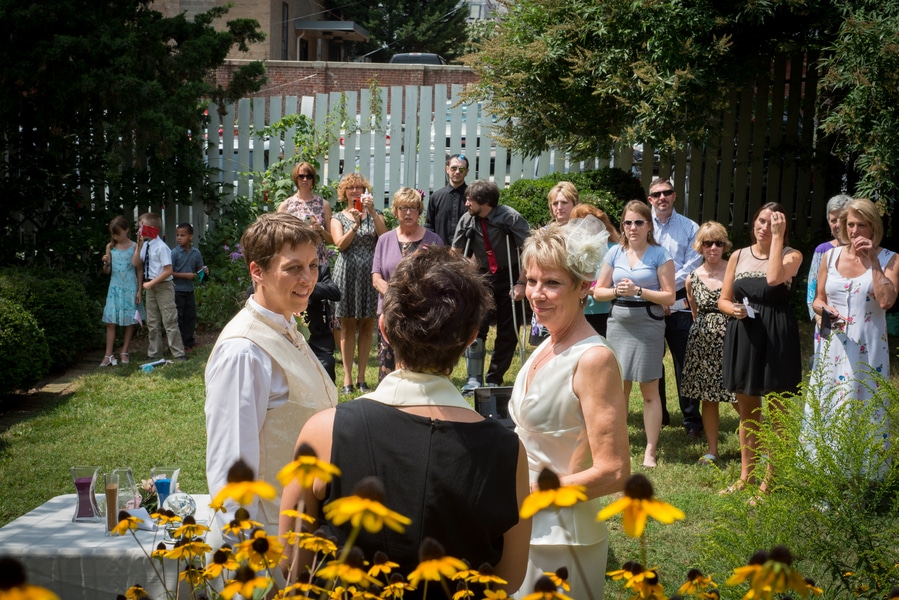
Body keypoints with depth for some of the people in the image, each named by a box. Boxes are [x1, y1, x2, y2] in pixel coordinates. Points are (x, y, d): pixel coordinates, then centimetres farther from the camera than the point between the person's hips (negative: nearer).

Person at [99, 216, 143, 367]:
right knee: (110, 321, -3)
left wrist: (139, 290, -3)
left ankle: (124, 352, 14)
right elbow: (107, 271, 8)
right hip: (115, 288, 2)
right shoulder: (110, 247, 5)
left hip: (130, 288, -2)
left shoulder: (134, 247, -2)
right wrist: (106, 263, -14)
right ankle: (108, 355, -3)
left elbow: (139, 270, 0)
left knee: (129, 321, 3)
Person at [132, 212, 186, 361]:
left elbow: (168, 271, -20)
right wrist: (139, 246, -3)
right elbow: (135, 264, 5)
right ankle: (154, 353, 24)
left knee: (169, 321, -4)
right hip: (151, 286, 8)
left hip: (164, 286, -8)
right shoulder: (145, 245, 4)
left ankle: (178, 353, 3)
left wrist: (151, 283, -18)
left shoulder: (161, 247, -18)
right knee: (152, 322, 14)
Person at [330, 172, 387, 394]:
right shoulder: (338, 218, 9)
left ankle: (361, 377, 10)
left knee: (367, 326, 3)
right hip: (348, 273, -1)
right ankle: (347, 378, 5)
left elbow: (385, 237, -9)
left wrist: (372, 211, -15)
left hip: (370, 273, 1)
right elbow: (340, 244, -7)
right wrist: (356, 224, -19)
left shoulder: (374, 215, 10)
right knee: (348, 327, 2)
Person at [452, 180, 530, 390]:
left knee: (508, 333, 2)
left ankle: (494, 380, 15)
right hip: (484, 278, 2)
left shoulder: (510, 217, -16)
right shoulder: (467, 220, -5)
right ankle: (474, 379, -7)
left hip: (509, 277, -2)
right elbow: (456, 252, 7)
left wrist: (521, 283, -17)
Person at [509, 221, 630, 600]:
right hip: (526, 527, 8)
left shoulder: (594, 359, -20)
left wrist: (526, 493, -16)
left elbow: (613, 473, -22)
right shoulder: (547, 349, 5)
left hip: (560, 538, -8)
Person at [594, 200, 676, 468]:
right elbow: (598, 291, 9)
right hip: (618, 323, 3)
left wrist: (639, 291, -17)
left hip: (648, 325, -3)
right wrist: (616, 291, -11)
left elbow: (669, 296, -7)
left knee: (650, 391, 1)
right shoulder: (615, 253, 7)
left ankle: (650, 450, 7)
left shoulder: (660, 255, -3)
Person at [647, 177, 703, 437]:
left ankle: (692, 420, 7)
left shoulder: (690, 228, 2)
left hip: (679, 302, -2)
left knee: (684, 362, -1)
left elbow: (692, 266, -4)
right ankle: (657, 415, 24)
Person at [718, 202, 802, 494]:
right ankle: (746, 475, 24)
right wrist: (733, 309, -11)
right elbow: (723, 300, 12)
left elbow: (774, 278, -25)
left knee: (775, 410, 2)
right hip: (743, 337, 4)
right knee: (746, 410, 13)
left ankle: (769, 481, 10)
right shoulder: (738, 256, 9)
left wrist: (777, 237, -17)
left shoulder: (791, 255, -3)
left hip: (776, 339, -4)